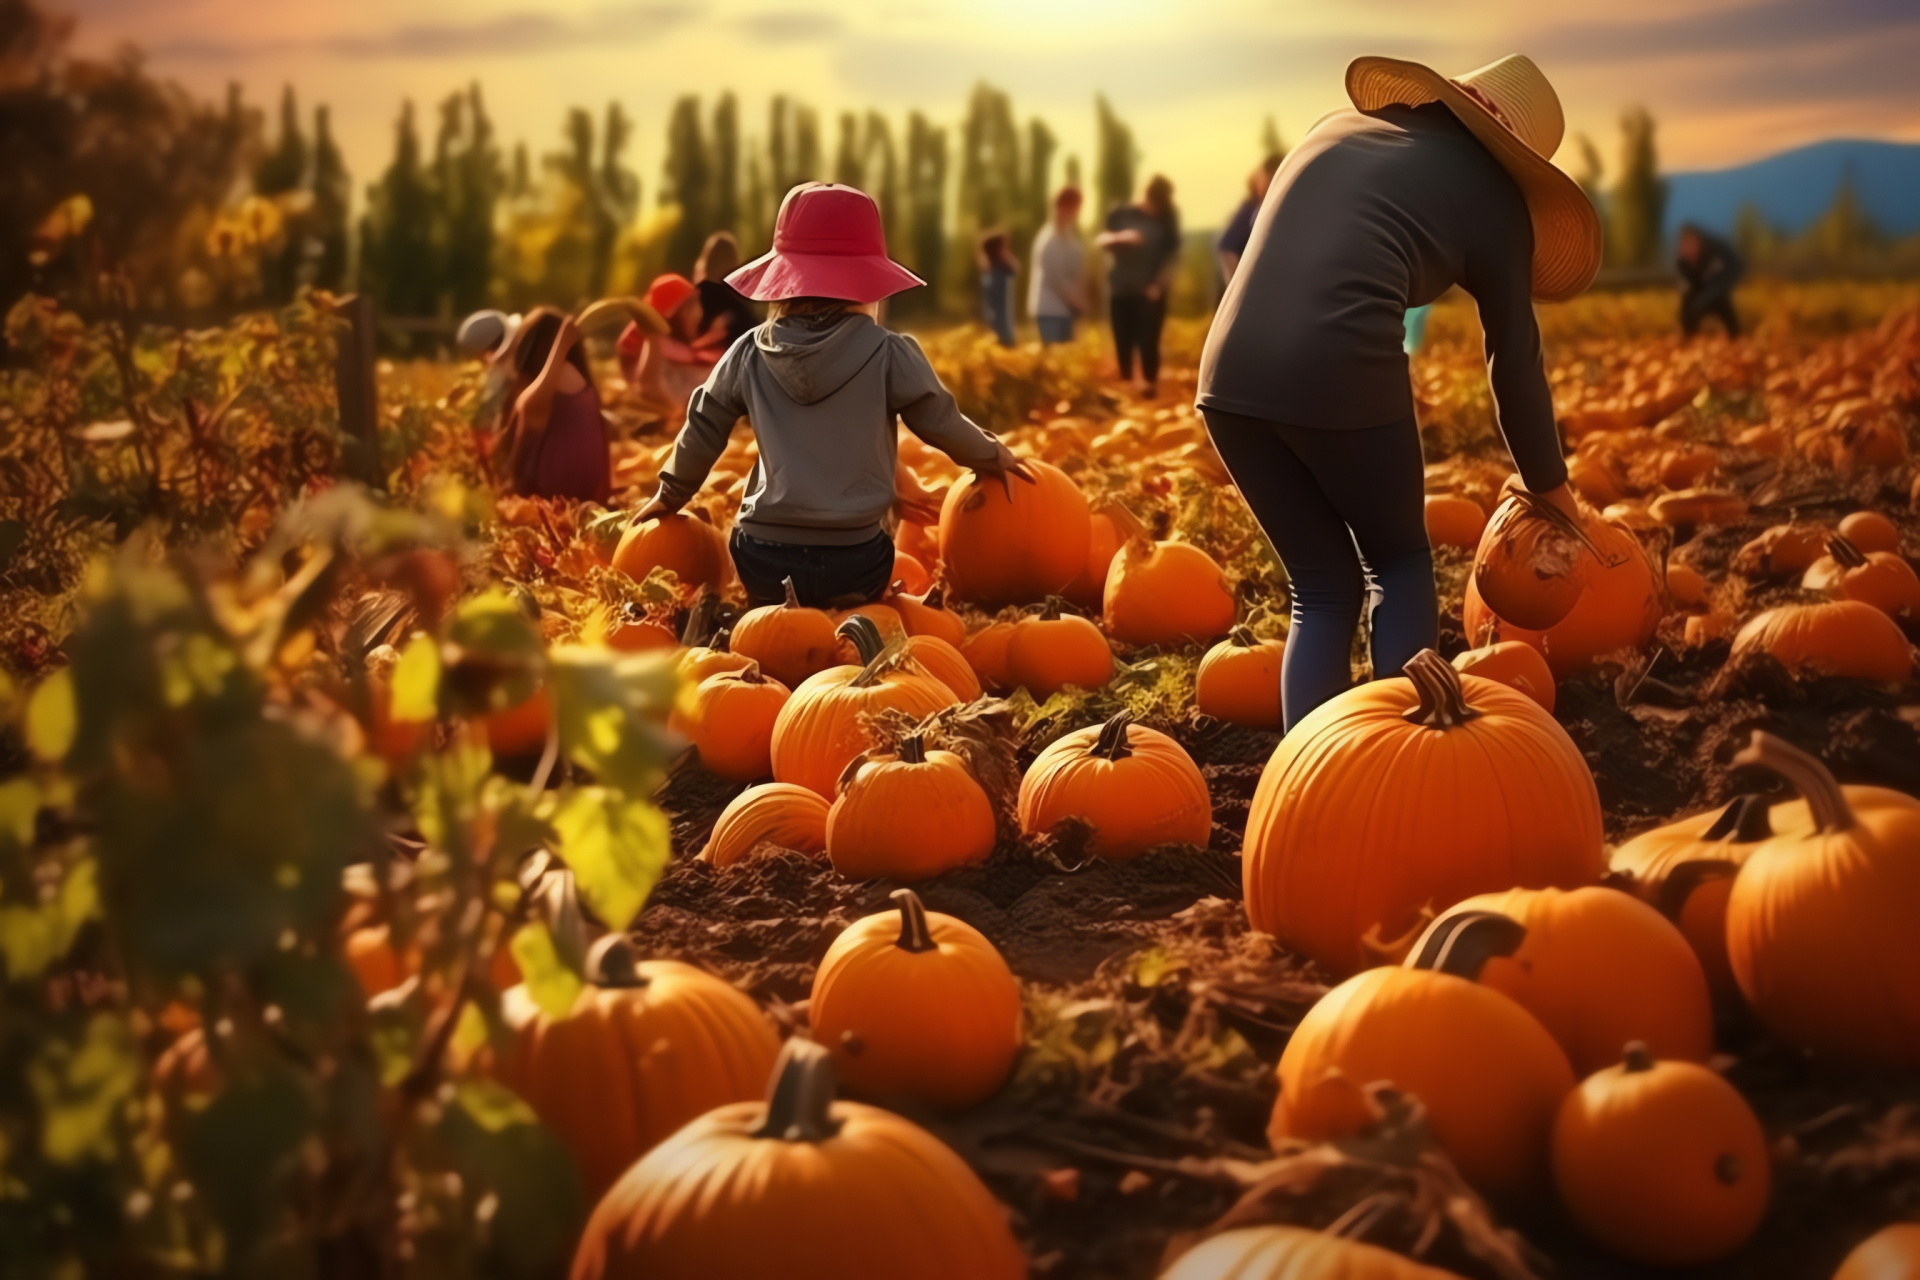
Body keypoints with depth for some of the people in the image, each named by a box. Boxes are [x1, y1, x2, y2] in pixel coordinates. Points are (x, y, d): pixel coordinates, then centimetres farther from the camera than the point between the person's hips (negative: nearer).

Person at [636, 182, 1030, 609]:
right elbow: (941, 422, 6)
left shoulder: (749, 354, 5)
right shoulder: (888, 354, -4)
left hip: (764, 557, 3)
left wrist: (671, 495, 33)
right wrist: (990, 455, 27)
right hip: (853, 560, -2)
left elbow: (703, 429, 16)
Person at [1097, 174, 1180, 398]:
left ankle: (1149, 386, -2)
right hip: (1121, 290, 2)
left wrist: (1159, 284, -13)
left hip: (1150, 292, -2)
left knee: (1148, 342, -9)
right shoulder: (1122, 215, 3)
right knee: (1122, 343, 5)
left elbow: (1173, 256, -1)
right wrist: (1120, 237, -22)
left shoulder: (1167, 220, 1)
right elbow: (1101, 241, -2)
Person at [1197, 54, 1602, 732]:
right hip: (1339, 372, -5)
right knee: (1399, 563, 19)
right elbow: (1515, 364, 17)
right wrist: (1551, 487, 30)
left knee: (1323, 587, 17)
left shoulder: (1341, 127, 27)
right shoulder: (1491, 193, 12)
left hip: (1230, 376, 5)